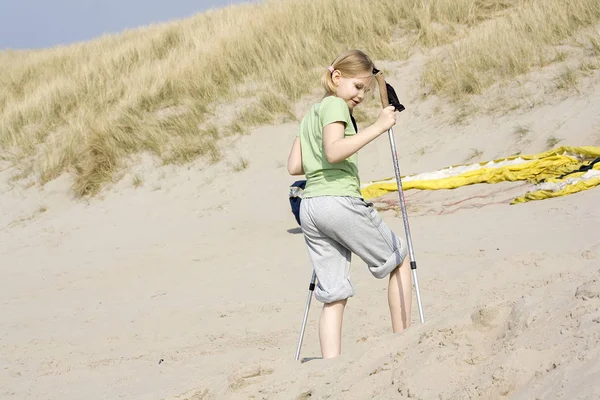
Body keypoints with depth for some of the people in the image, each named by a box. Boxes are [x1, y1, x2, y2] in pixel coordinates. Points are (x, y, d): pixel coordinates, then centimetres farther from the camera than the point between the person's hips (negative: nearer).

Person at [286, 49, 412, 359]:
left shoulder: (311, 112, 23)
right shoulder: (335, 105, -3)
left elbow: (294, 166, 19)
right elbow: (334, 151, -21)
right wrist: (377, 127, -20)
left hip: (309, 206, 8)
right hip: (340, 202, -8)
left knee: (334, 294, 4)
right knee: (399, 258, 9)